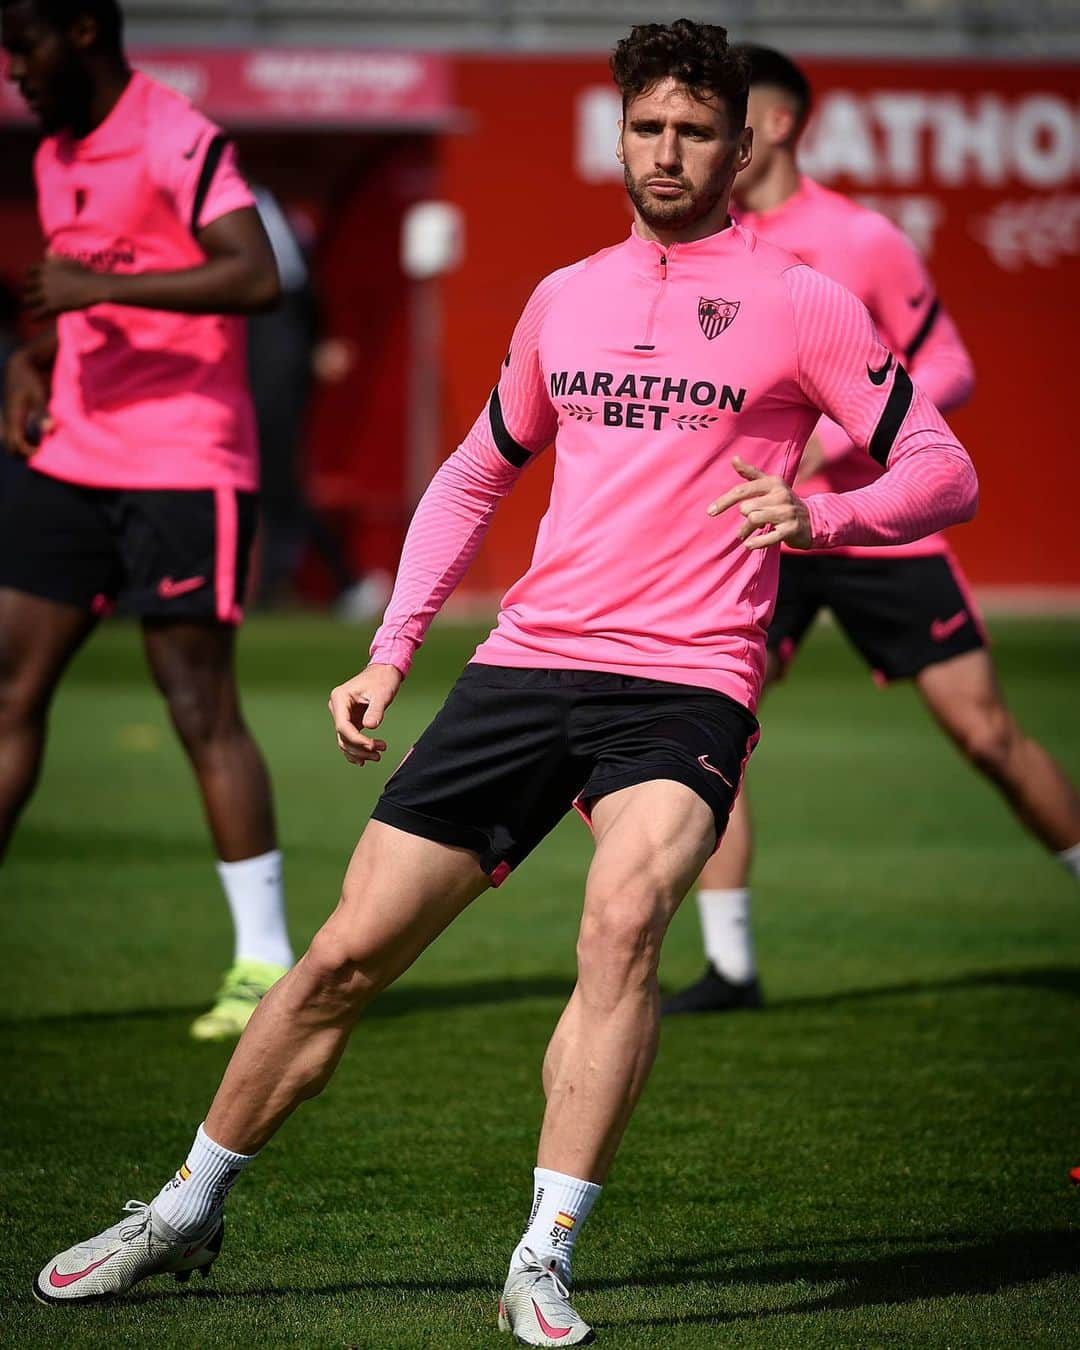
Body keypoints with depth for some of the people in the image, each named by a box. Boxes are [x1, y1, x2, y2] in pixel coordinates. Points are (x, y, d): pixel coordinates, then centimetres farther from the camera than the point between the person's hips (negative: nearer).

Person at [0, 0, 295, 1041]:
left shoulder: (179, 144, -13)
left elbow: (256, 277, -25)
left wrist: (96, 285, -25)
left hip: (183, 471, -8)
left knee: (201, 711, -6)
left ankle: (267, 964, 2)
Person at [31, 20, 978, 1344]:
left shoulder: (797, 301, 2)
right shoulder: (564, 298, 16)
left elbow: (942, 470, 0)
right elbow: (473, 476, 27)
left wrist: (818, 515, -19)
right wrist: (389, 654, 18)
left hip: (685, 682, -4)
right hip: (525, 662, 4)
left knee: (622, 917, -32)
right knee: (347, 954, 2)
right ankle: (185, 1213, 21)